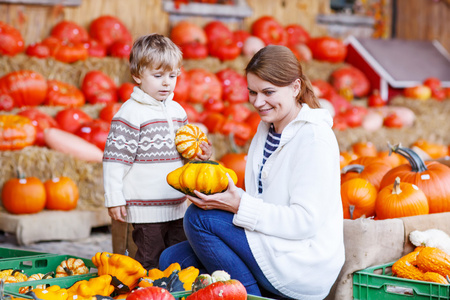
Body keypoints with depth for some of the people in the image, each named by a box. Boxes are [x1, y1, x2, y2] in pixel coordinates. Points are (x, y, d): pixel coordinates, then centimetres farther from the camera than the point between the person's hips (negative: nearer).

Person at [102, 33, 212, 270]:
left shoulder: (177, 111, 12)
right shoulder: (130, 113, -11)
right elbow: (115, 158, -12)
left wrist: (199, 154, 4)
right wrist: (114, 199, -15)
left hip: (177, 205, 7)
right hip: (146, 209, -7)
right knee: (151, 263, 0)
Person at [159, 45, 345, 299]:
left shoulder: (315, 138, -15)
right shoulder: (267, 128, 13)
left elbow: (306, 221, -21)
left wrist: (240, 206, -23)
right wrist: (226, 197, -4)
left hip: (305, 269, -8)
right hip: (270, 253, 9)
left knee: (199, 217, -18)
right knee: (172, 259, -2)